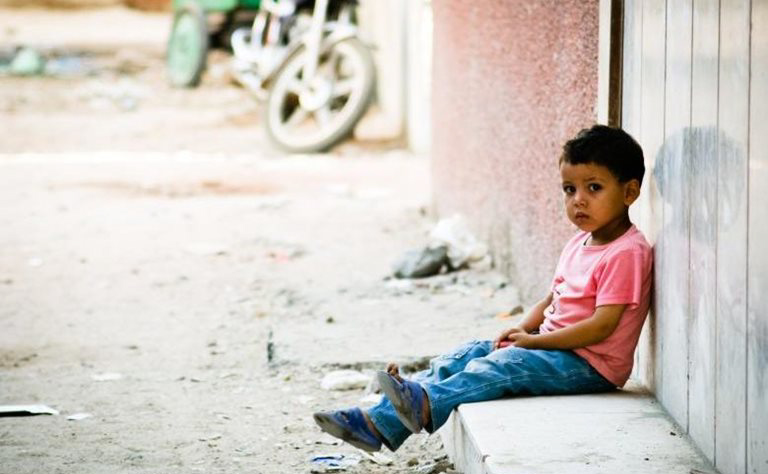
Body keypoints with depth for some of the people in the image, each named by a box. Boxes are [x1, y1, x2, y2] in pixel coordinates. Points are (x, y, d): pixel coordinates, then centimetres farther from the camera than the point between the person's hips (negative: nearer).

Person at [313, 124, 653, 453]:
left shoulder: (627, 253, -16)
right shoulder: (578, 244, 17)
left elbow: (602, 326, -22)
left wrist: (533, 340, -17)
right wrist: (522, 328, 2)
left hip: (591, 364, -9)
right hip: (553, 346, 9)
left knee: (501, 365, -29)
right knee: (465, 355, -2)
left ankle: (425, 405, -47)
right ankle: (380, 420, -13)